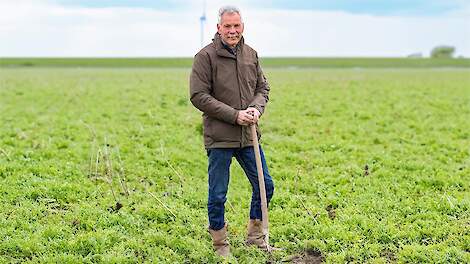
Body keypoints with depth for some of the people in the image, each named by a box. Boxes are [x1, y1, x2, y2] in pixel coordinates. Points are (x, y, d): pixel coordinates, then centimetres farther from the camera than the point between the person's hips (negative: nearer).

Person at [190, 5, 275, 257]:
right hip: (219, 138, -5)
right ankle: (220, 245, 23)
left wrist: (257, 108, -7)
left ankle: (255, 236, 32)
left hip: (249, 136, 5)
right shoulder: (206, 56, -9)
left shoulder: (251, 54, 8)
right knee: (217, 196, 4)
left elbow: (263, 87, 16)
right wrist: (235, 115, -17)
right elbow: (198, 96, -13)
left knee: (265, 186, 12)